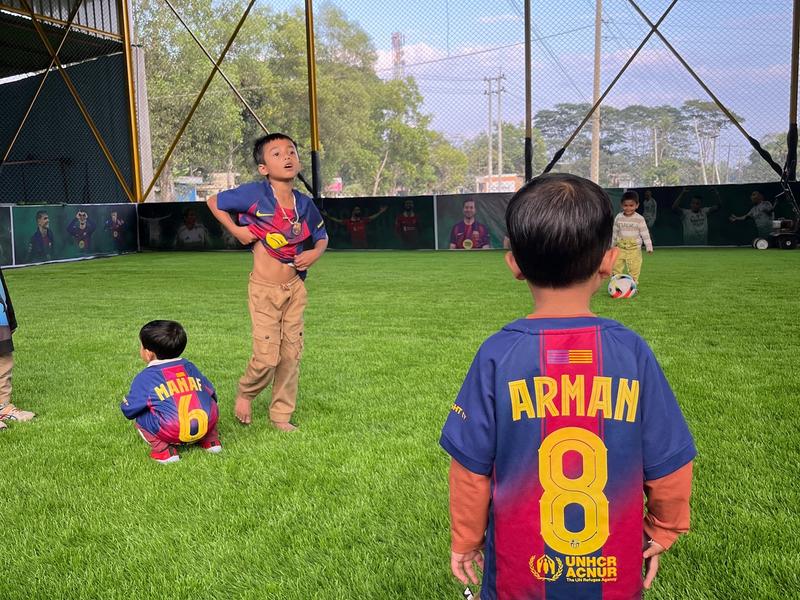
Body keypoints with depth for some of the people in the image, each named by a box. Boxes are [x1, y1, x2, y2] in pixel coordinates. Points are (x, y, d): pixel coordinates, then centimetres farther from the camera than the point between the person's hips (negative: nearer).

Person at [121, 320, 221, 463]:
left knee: (140, 417, 17)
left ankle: (163, 449, 0)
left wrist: (125, 402, 37)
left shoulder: (144, 378, 7)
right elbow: (211, 394, 25)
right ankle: (210, 440, 22)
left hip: (172, 434, -4)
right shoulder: (189, 367, 19)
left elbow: (129, 411, 12)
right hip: (207, 425, 4)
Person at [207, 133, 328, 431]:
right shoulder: (254, 194, -13)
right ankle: (245, 392, 28)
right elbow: (213, 202, 0)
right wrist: (236, 230, -8)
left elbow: (322, 237, 16)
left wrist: (314, 253, -4)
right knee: (267, 356, -5)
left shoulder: (305, 203, 2)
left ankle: (281, 414, 25)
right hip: (264, 288, -5)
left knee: (292, 353, 9)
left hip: (295, 287, 5)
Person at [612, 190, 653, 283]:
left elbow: (645, 234, -4)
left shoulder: (639, 219, -7)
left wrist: (649, 247, -7)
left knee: (634, 271, 0)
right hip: (620, 248, 3)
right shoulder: (618, 218, 2)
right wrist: (612, 245, 18)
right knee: (616, 268, 1)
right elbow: (615, 232, 13)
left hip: (634, 249, -3)